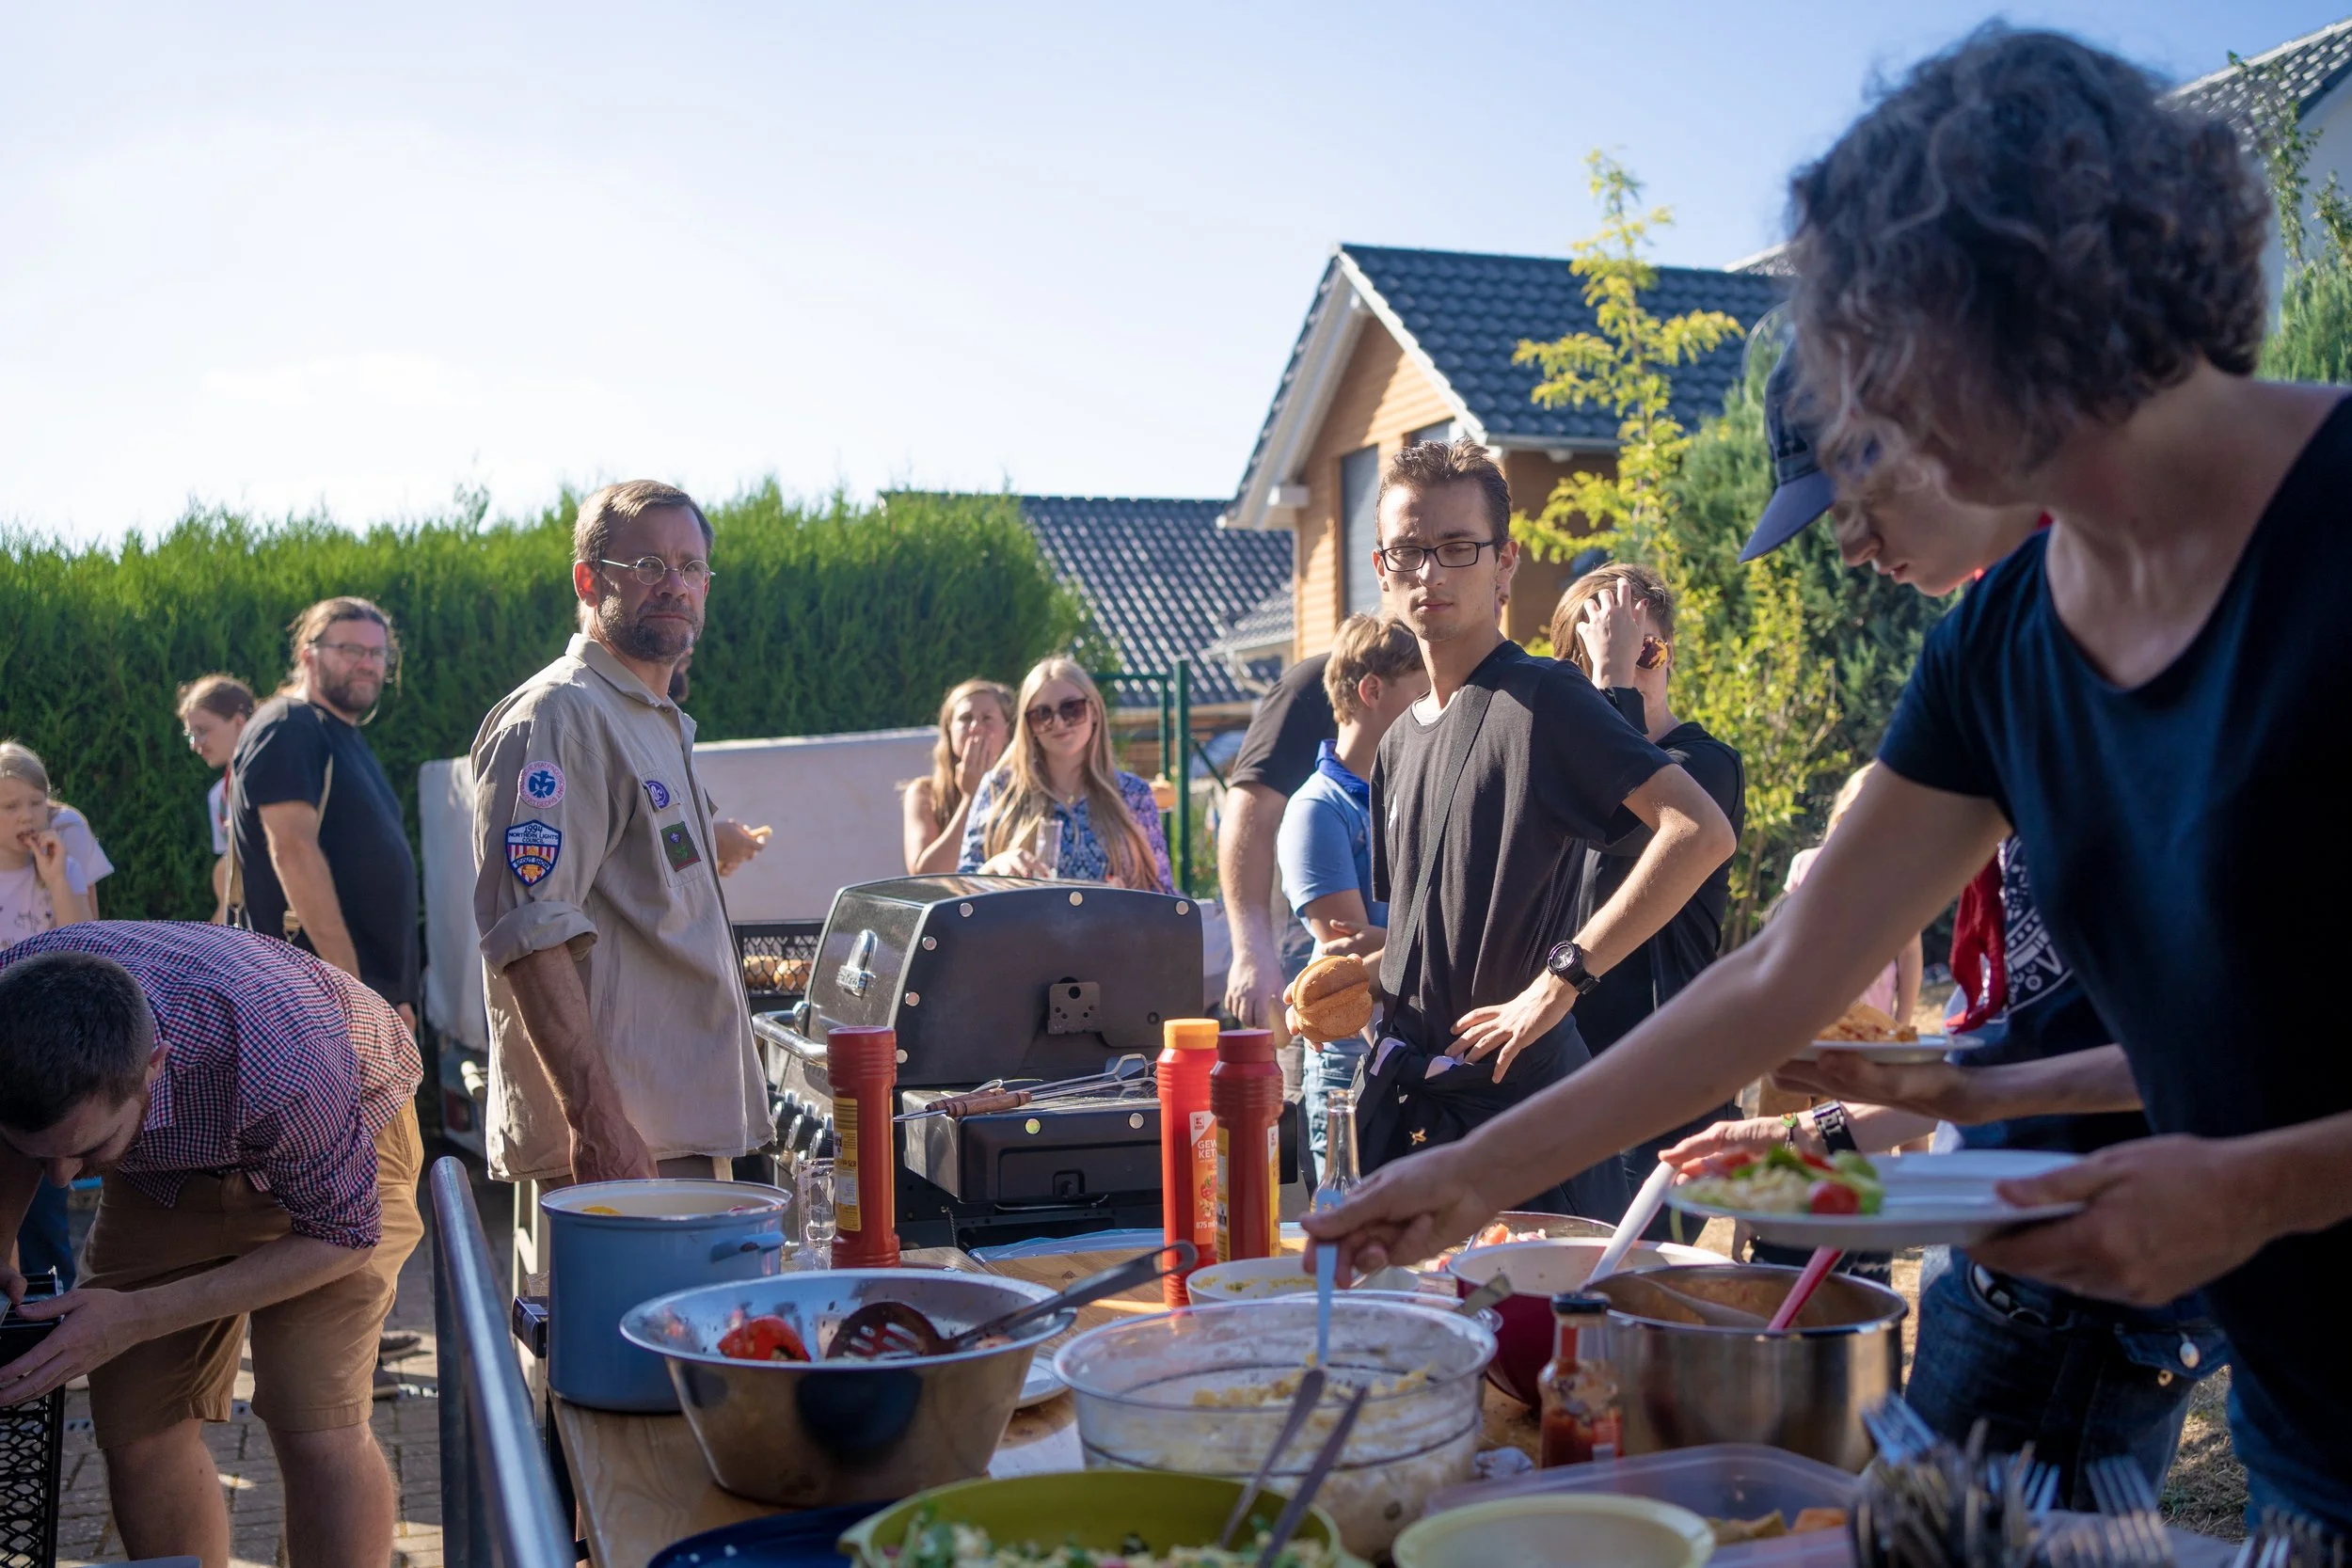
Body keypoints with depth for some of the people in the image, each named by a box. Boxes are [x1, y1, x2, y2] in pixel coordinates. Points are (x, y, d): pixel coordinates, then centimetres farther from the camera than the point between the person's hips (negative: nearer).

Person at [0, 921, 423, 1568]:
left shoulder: (284, 1059, -44)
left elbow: (341, 1234, -23)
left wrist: (137, 1318, -28)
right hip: (161, 1159, 5)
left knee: (315, 1430, -17)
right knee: (135, 1431, -2)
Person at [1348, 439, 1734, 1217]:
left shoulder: (1540, 699, -10)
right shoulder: (1399, 742, 15)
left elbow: (1702, 832, -23)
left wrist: (1561, 977, -22)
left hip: (1521, 1096, -7)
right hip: (1405, 1108, 7)